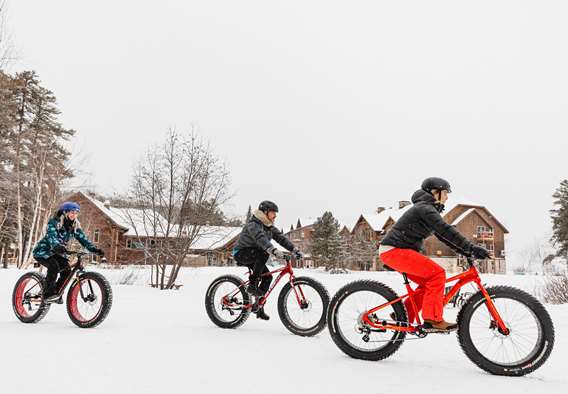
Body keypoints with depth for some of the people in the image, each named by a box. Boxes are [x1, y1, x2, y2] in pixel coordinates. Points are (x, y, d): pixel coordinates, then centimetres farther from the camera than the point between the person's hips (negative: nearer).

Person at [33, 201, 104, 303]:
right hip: (44, 250, -5)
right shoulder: (54, 222, -18)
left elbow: (83, 239, -8)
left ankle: (57, 294, 0)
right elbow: (52, 236, -35)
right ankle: (48, 294, -22)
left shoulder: (74, 226, -1)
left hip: (58, 252, 5)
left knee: (67, 270, -17)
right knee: (54, 266, -31)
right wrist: (57, 246, -55)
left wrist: (94, 249, -24)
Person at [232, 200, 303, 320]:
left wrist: (295, 250, -17)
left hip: (254, 256, 9)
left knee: (267, 277, -4)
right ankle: (252, 285, -26)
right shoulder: (253, 224, -23)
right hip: (241, 253, -9)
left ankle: (258, 307, 7)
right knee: (263, 254, -34)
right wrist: (274, 251, -56)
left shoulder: (269, 227, 4)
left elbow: (281, 238, -4)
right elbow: (261, 239, -41)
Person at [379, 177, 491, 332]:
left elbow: (443, 235, 18)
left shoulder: (429, 210, 20)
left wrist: (466, 251, 8)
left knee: (429, 281, 8)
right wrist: (471, 248, -23)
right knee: (437, 274, -15)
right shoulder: (425, 208, -12)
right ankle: (432, 320, -13)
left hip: (394, 251, 10)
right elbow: (446, 231, -22)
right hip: (395, 250, -10)